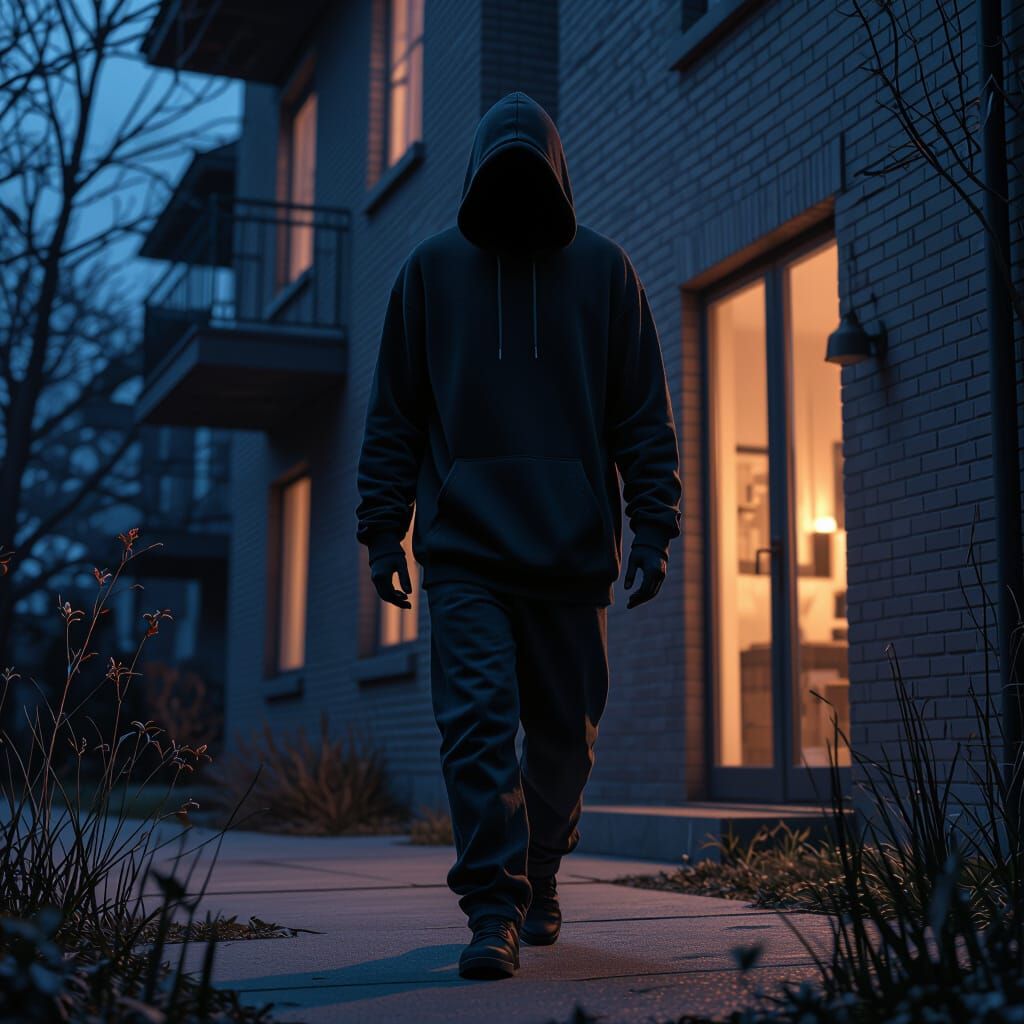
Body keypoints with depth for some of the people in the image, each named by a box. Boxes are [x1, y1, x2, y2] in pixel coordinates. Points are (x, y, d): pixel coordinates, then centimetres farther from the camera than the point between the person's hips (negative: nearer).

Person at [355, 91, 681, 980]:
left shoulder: (604, 269, 7)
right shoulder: (431, 269, 8)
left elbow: (645, 415, 6)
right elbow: (393, 414, 9)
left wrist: (653, 528, -2)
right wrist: (385, 530, 3)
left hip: (573, 550, 1)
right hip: (465, 551, -1)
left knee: (566, 733, 10)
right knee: (478, 724, -11)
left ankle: (539, 876, 31)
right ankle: (495, 912, -6)